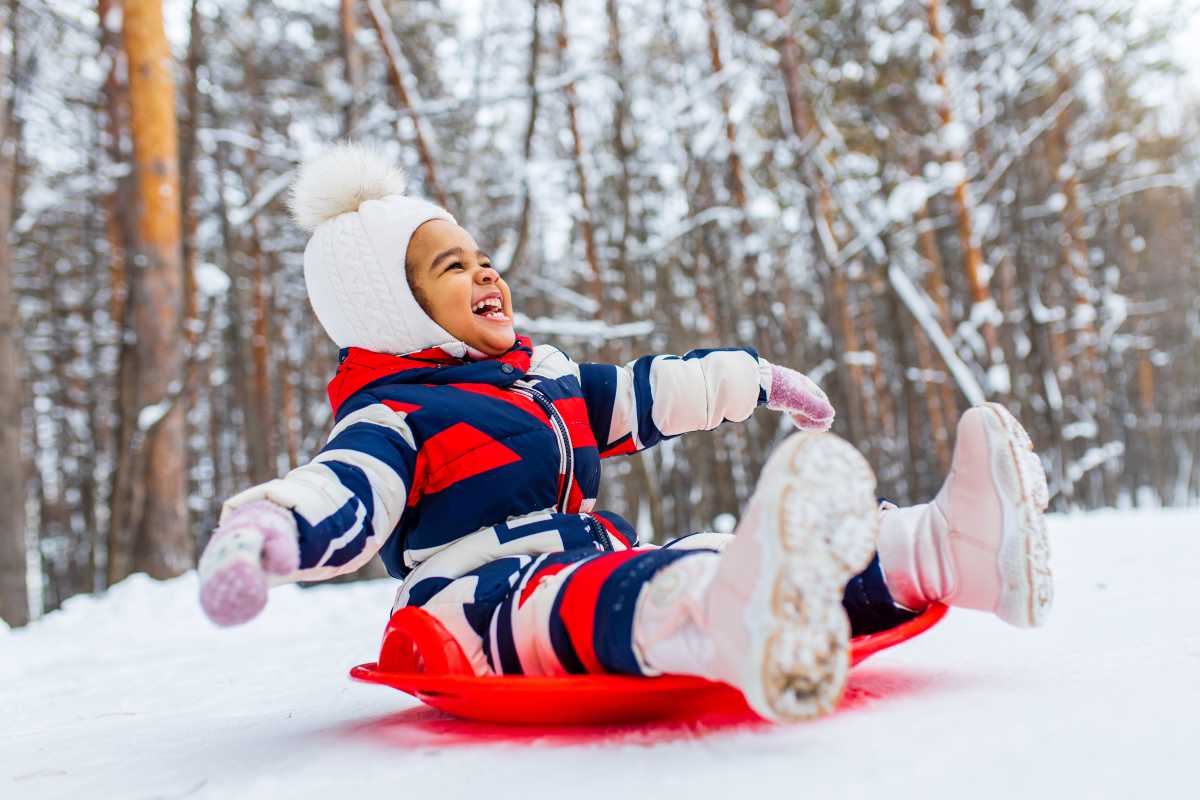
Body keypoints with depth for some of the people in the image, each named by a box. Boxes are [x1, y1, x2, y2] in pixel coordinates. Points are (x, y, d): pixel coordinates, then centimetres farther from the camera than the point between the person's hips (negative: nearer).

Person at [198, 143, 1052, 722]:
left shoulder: (547, 378, 24)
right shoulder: (391, 419, 0)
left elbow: (647, 394, 35)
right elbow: (339, 499, -19)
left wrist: (754, 379, 44)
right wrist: (258, 531, -43)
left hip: (592, 571, 9)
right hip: (484, 599, -8)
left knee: (703, 564, -17)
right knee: (596, 598, -41)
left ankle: (945, 549, -38)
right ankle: (744, 626, -75)